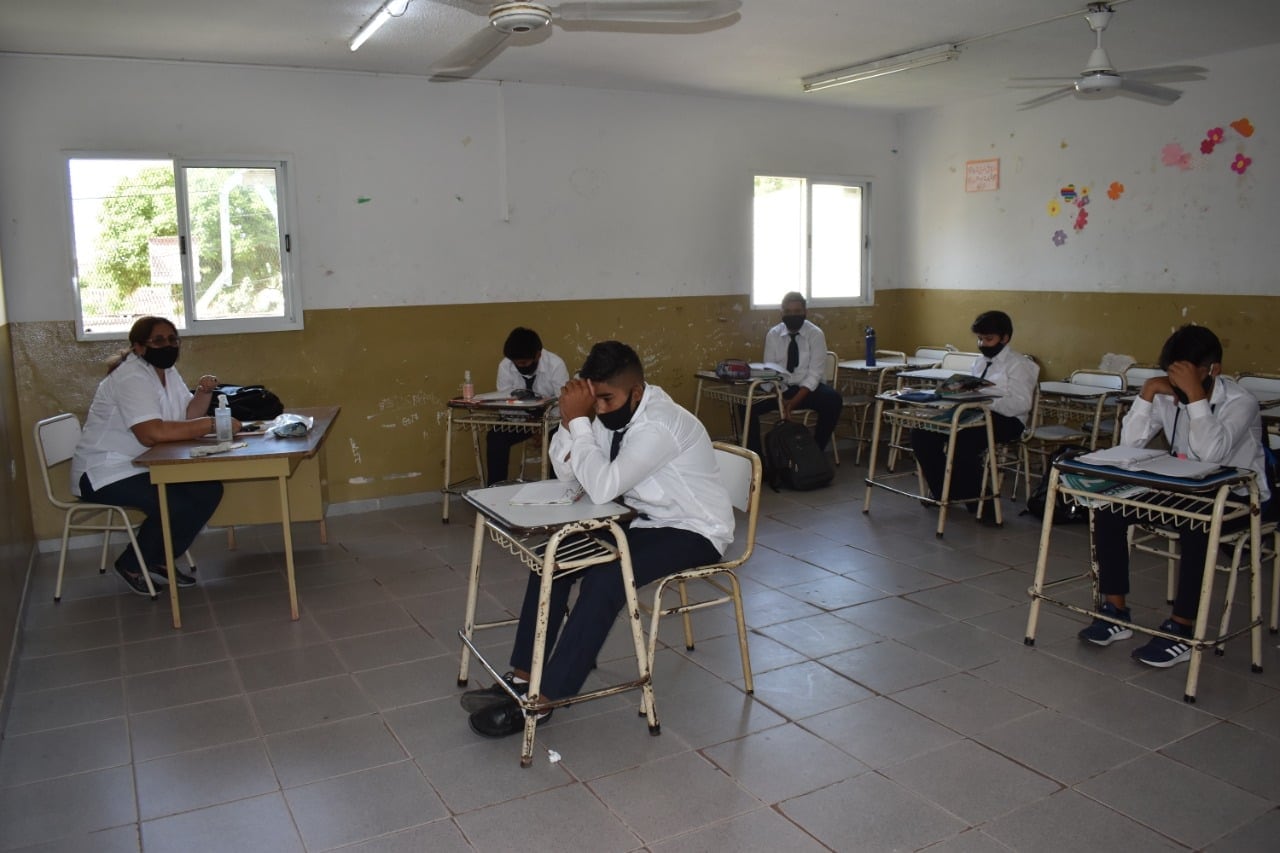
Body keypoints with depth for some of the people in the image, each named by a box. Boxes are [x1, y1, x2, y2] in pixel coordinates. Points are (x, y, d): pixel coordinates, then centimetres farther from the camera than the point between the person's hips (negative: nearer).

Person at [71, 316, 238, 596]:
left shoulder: (167, 371, 9)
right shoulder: (130, 377, -21)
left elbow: (186, 416, 6)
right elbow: (152, 433, -33)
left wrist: (204, 392, -13)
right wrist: (211, 424, -31)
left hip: (144, 466, 9)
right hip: (105, 474, -9)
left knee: (209, 490, -9)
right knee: (178, 505, -27)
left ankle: (158, 561, 5)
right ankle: (132, 565, -1)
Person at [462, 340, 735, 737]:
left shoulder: (659, 424, -28)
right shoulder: (615, 415, -1)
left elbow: (602, 488, -35)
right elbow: (569, 475, 3)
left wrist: (579, 421, -29)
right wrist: (569, 420, -13)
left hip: (692, 532, -9)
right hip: (645, 520, 9)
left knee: (603, 579, -29)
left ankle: (542, 700, -18)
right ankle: (522, 678, -2)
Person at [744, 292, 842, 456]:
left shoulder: (816, 334, -6)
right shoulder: (773, 335, 0)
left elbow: (814, 374, -13)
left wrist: (794, 401, -26)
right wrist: (780, 399, -23)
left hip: (807, 388, -1)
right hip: (779, 387, 2)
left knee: (834, 400, -31)